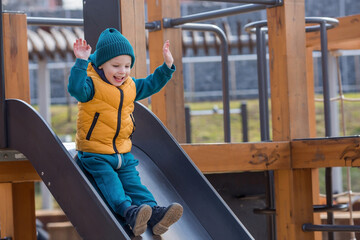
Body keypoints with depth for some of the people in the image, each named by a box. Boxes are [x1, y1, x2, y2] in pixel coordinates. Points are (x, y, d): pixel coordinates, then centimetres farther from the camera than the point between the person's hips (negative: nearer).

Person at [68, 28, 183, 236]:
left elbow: (150, 85, 24)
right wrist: (81, 62, -42)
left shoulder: (130, 87, 10)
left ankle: (153, 213, -22)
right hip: (95, 154, -6)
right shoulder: (93, 85, -13)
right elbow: (76, 88, -34)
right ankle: (129, 211, -44)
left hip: (123, 152, 6)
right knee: (108, 181, -24)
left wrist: (167, 67, 16)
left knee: (133, 182, -6)